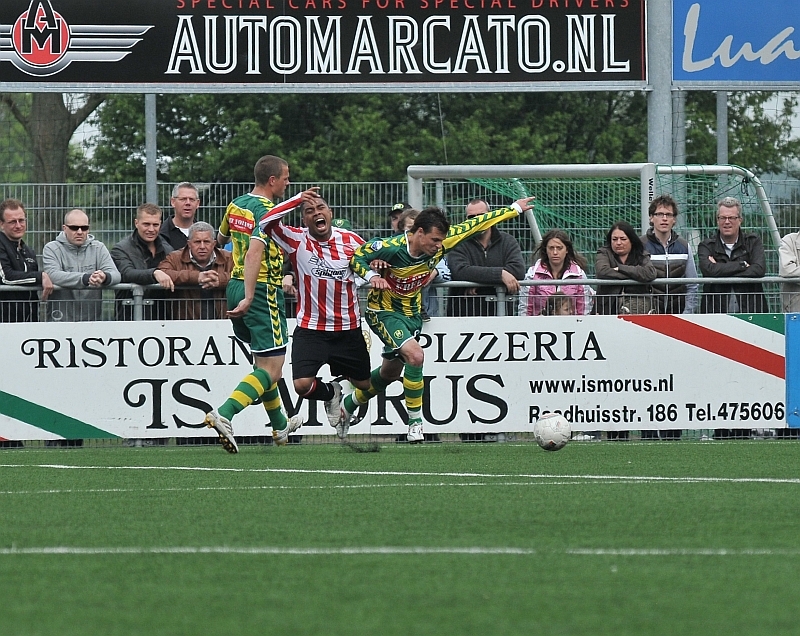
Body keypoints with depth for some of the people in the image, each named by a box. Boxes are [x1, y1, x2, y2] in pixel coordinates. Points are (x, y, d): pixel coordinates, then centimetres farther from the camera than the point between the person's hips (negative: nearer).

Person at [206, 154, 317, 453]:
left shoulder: (236, 205, 9)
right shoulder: (268, 211, -16)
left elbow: (220, 238, 28)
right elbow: (254, 252, -29)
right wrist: (249, 297, -34)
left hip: (235, 286, 9)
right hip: (262, 291, -9)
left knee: (263, 360, 24)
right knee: (271, 369, -9)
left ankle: (279, 424, 38)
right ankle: (224, 415, -26)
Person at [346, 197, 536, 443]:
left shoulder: (439, 244, -16)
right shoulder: (390, 248, -29)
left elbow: (475, 224, -6)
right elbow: (356, 257, -15)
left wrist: (515, 209, 0)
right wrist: (371, 275, -35)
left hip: (411, 312, 7)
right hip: (383, 311, -7)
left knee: (390, 372, 19)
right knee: (415, 356, -27)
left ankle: (349, 404, 45)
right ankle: (415, 422, -13)